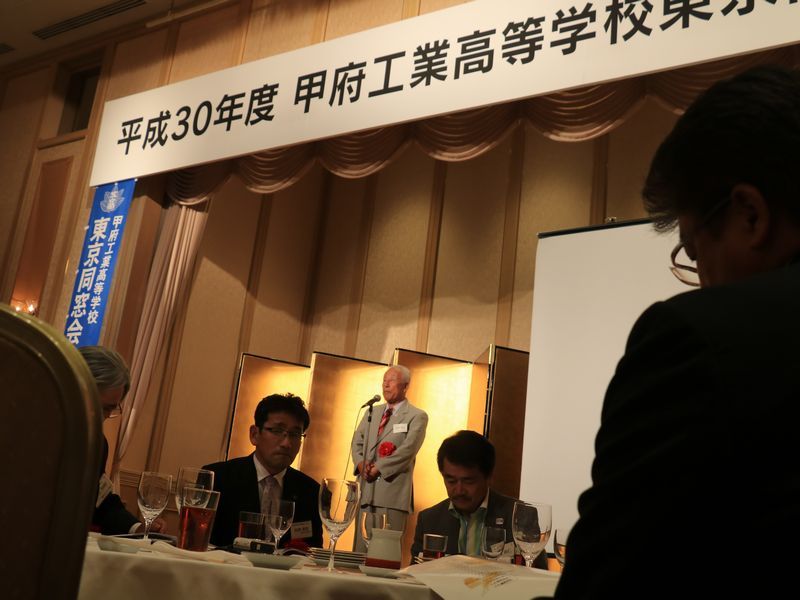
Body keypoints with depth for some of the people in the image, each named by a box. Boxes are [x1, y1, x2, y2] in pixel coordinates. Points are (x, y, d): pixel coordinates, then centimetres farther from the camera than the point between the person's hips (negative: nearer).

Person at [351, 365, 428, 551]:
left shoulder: (417, 416, 1)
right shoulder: (372, 412, 21)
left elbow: (408, 450, -11)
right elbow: (357, 442, 17)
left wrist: (378, 468, -13)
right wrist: (361, 463, -4)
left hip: (393, 489, -6)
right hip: (366, 490, 6)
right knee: (361, 548, 6)